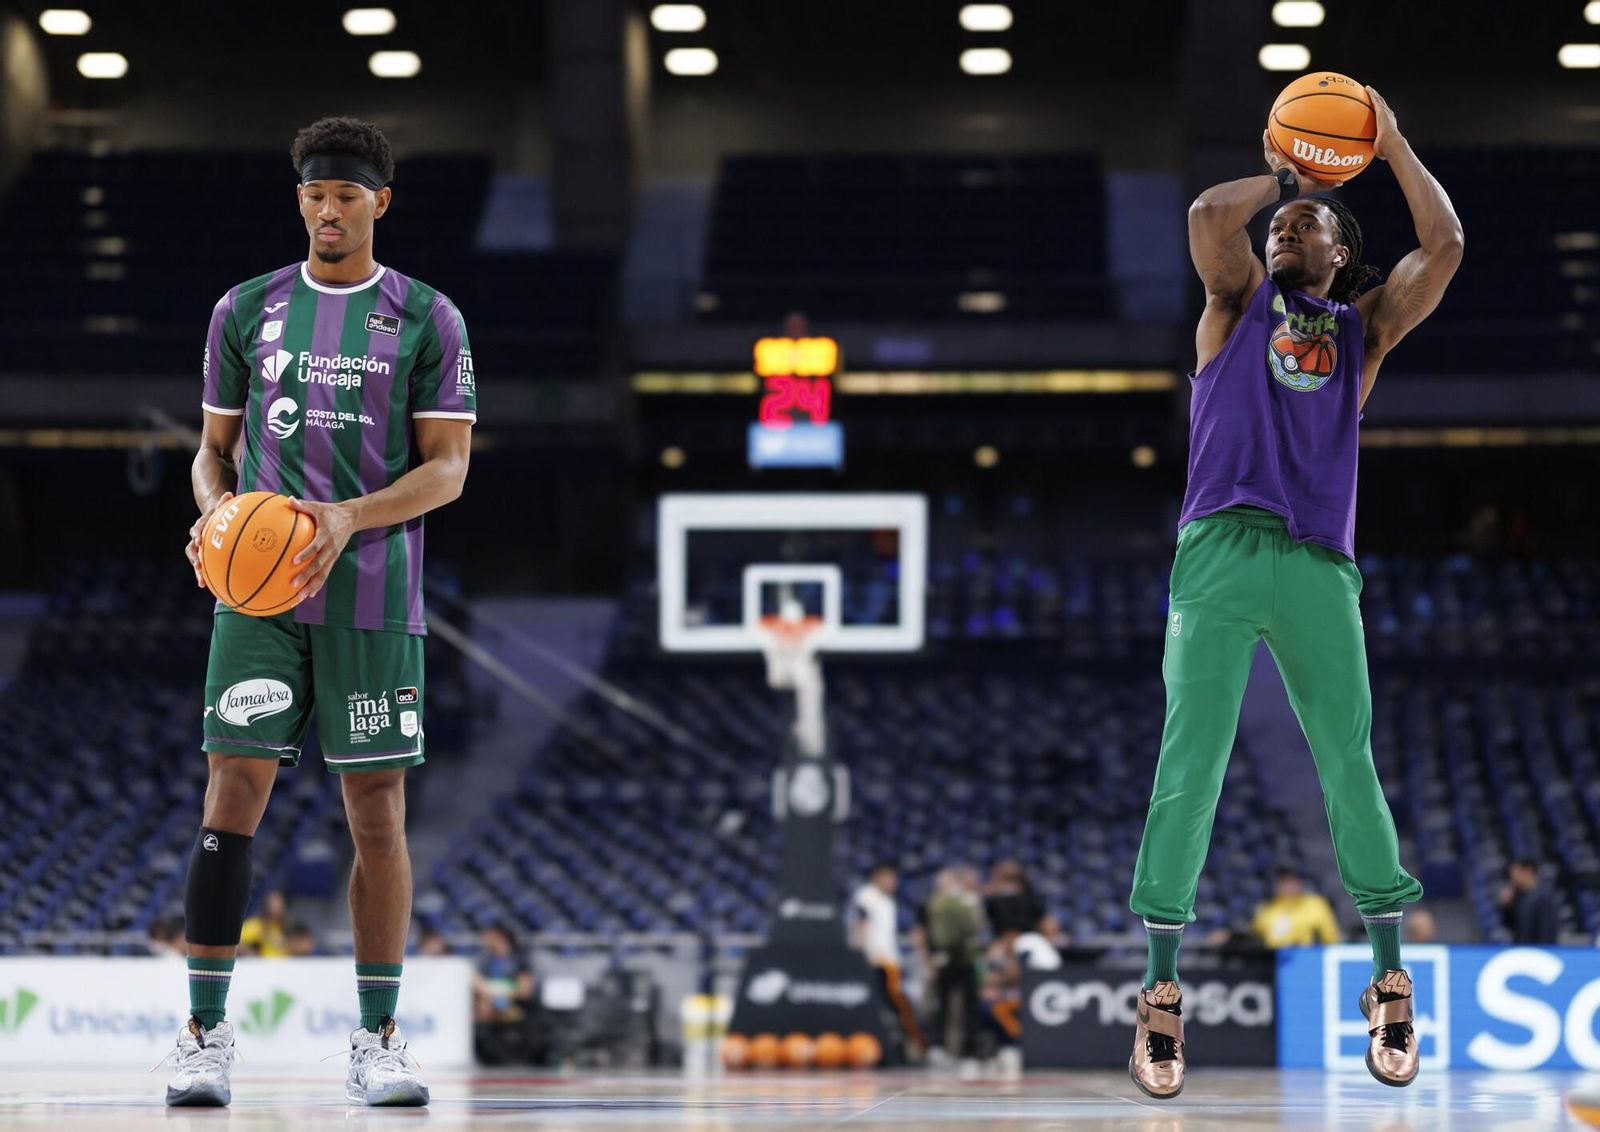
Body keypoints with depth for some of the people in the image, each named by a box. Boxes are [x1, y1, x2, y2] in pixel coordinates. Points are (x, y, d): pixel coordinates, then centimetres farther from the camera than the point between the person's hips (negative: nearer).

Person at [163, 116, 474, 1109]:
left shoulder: (426, 319, 4)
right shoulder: (247, 311, 10)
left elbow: (447, 466, 0)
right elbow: (215, 445, 16)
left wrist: (351, 517, -16)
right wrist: (214, 507, -7)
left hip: (375, 598, -1)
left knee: (379, 811, 0)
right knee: (234, 794, -7)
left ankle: (379, 1041, 7)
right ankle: (207, 1034, -3)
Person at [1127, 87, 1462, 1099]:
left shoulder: (1365, 327, 20)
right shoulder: (1240, 303, 17)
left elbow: (1445, 246, 7)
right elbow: (1209, 214, -2)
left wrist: (1391, 145, 11)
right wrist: (1281, 175, 14)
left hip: (1321, 568, 1)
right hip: (1222, 553, -1)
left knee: (1351, 770, 0)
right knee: (1189, 769, -7)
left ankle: (1392, 987, 9)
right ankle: (1163, 992, -5)